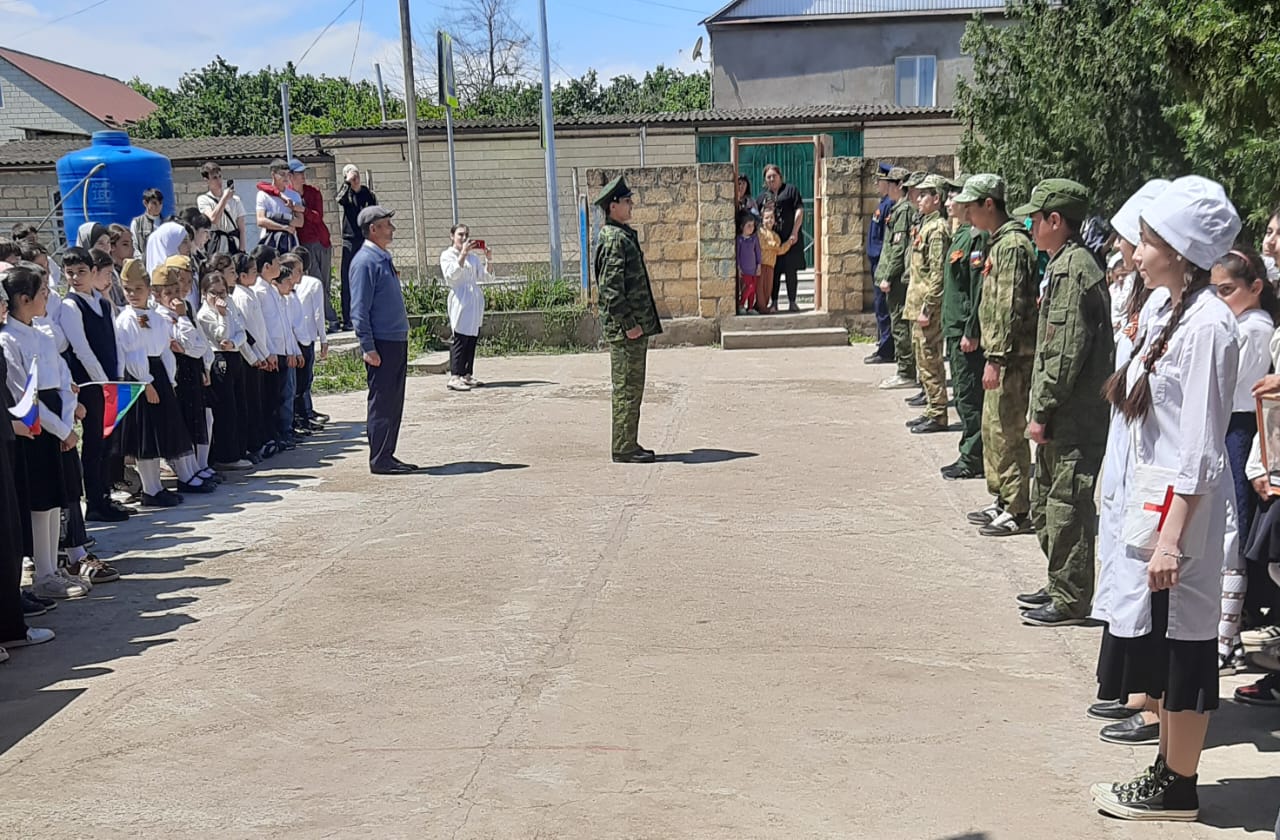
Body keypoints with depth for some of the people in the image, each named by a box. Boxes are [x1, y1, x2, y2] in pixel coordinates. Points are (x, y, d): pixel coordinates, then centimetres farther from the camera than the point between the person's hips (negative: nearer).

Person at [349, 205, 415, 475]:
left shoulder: (384, 258, 16)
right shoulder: (365, 261, -13)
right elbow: (359, 310, -16)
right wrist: (368, 348, -20)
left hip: (397, 341, 9)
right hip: (381, 345, -9)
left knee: (394, 402, 13)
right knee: (381, 403, -3)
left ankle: (388, 455, 21)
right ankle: (379, 460, 3)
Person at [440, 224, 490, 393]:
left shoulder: (473, 257, 18)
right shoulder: (447, 255, 2)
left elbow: (486, 276, 14)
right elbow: (451, 274, -16)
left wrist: (488, 260, -1)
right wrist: (463, 253, -19)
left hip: (476, 299, 6)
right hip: (460, 300, -6)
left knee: (473, 338, 6)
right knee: (460, 338, -13)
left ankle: (467, 375, 11)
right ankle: (454, 377, -17)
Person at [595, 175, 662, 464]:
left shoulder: (624, 235, 17)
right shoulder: (614, 239, -15)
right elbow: (610, 287, -21)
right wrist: (628, 323, -21)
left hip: (636, 325, 10)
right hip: (624, 329, -10)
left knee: (632, 387, 14)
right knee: (627, 388, -5)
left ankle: (628, 445, 20)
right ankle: (623, 448, 0)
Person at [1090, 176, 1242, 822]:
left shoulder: (1206, 325, -17)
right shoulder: (1170, 314, 11)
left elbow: (1201, 450, -20)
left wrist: (1171, 536, -21)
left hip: (1183, 507, -9)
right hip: (1152, 498, 9)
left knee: (1182, 644, 2)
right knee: (1157, 642, 16)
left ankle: (1177, 790, 14)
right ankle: (1166, 775, 28)